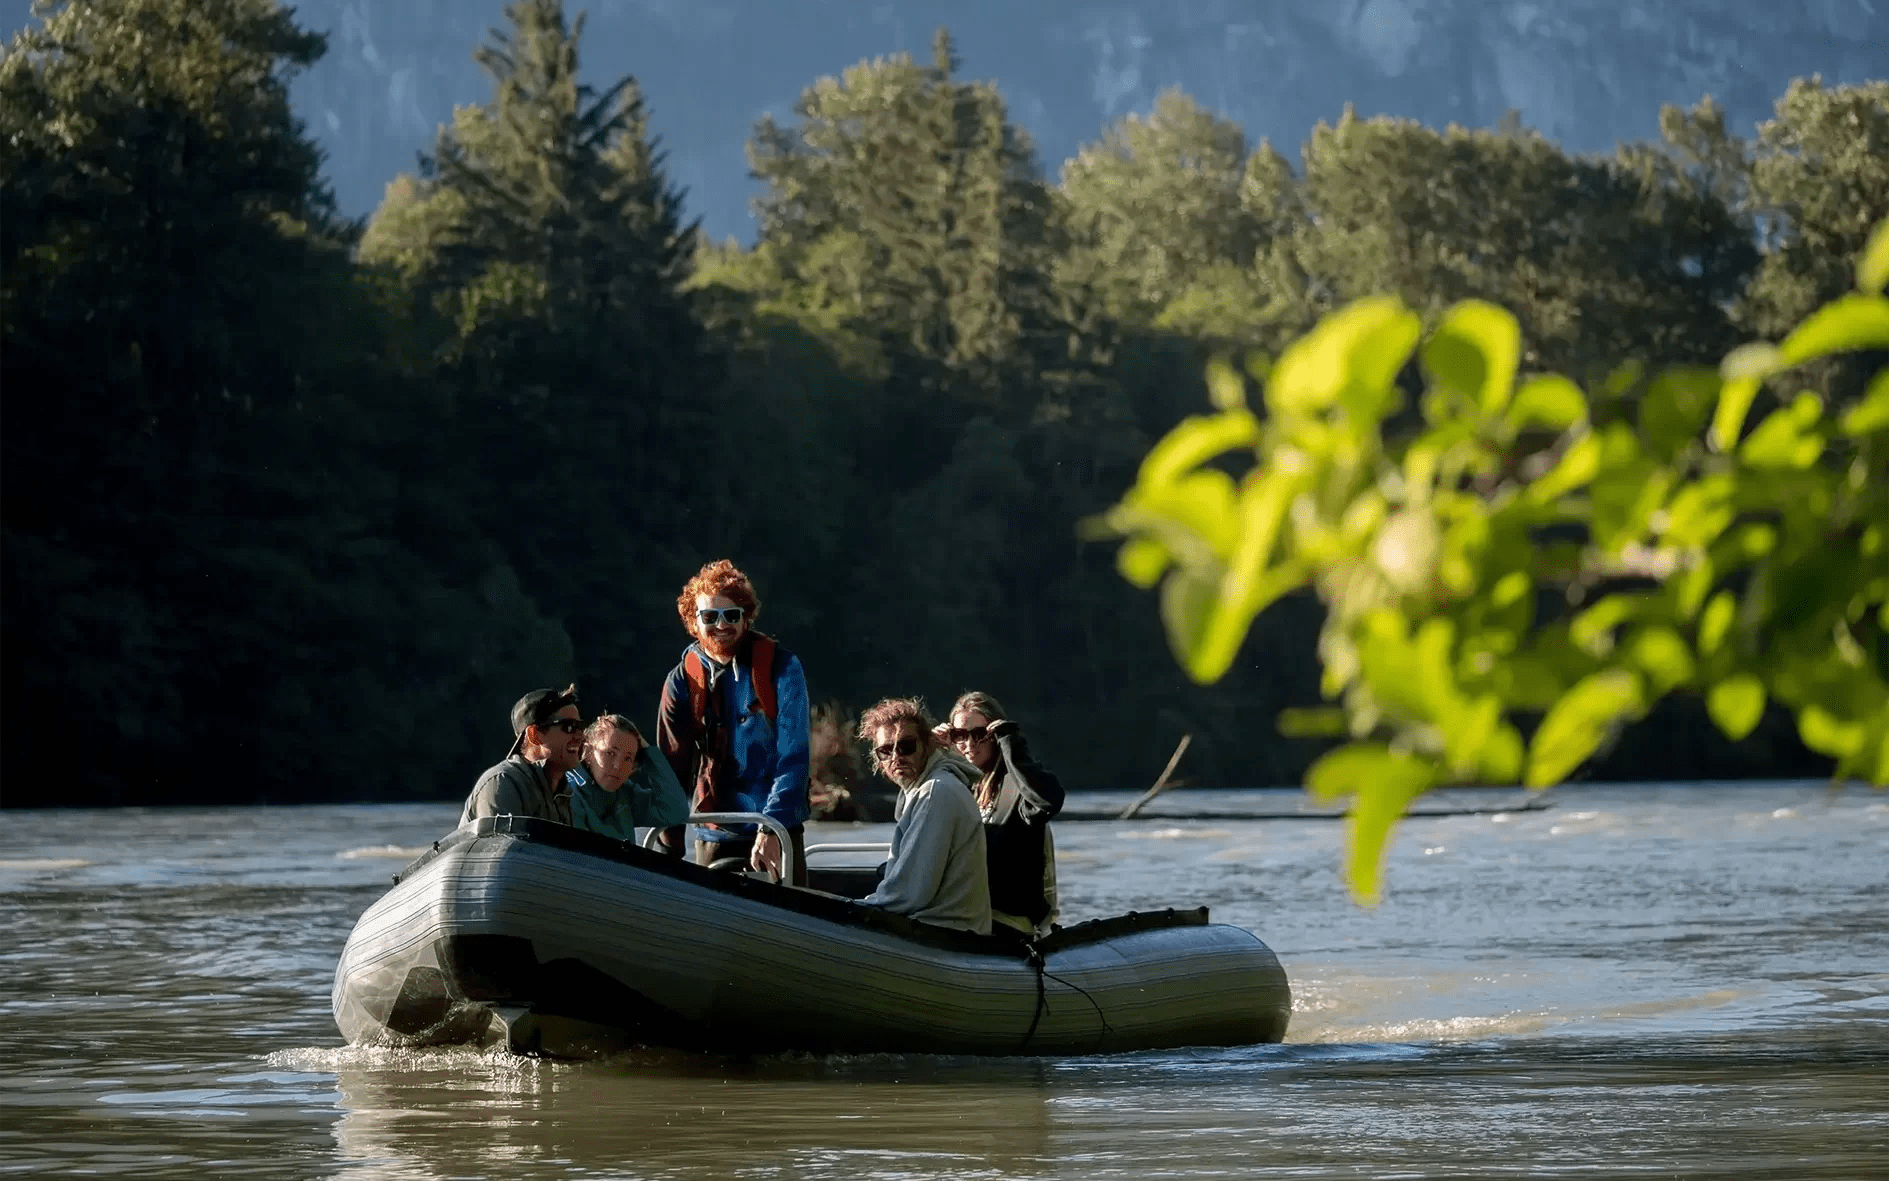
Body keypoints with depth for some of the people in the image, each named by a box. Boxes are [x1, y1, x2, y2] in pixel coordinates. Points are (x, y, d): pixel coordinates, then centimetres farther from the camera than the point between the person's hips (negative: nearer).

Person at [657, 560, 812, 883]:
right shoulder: (682, 681, 3)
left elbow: (793, 756, -10)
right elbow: (672, 764, 8)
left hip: (778, 833, -2)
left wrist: (771, 828, -19)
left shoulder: (780, 667, -4)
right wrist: (670, 843, 2)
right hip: (715, 836, 2)